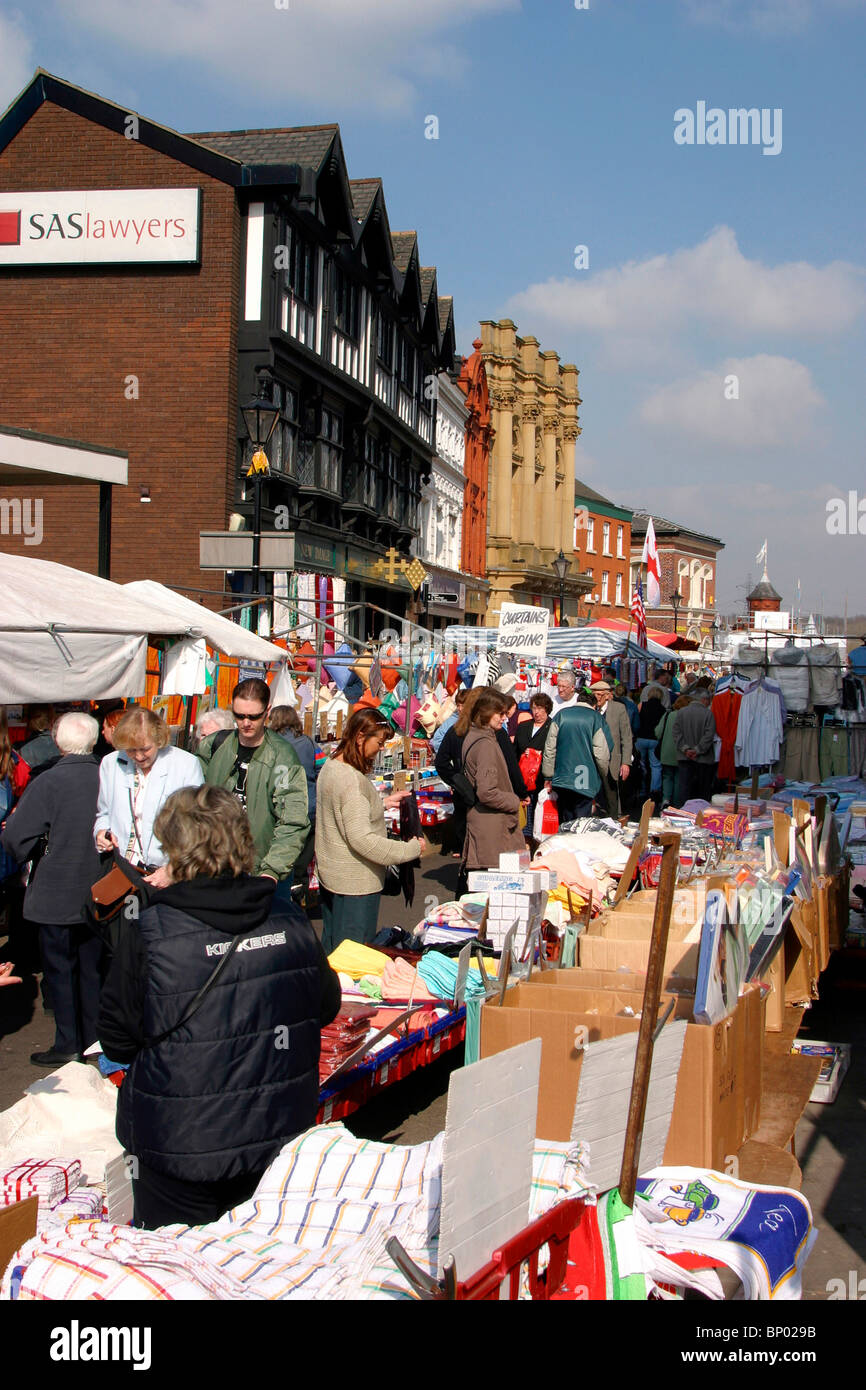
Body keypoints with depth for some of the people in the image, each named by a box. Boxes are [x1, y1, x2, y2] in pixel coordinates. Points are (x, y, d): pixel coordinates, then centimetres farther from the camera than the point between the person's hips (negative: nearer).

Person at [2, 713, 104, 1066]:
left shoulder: (47, 783, -19)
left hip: (56, 898, -4)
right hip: (99, 896, 4)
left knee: (59, 970, 9)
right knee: (93, 968, 17)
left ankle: (68, 1045, 15)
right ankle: (95, 1040, 26)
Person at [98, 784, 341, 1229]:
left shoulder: (147, 937, -20)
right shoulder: (289, 920, -8)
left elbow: (116, 1041, -10)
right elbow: (326, 1008, 6)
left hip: (181, 1146, -4)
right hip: (279, 1136, 4)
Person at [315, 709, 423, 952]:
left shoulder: (330, 766, 7)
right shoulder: (352, 779, -24)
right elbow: (361, 839, -27)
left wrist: (383, 803, 17)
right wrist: (411, 849, -21)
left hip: (329, 874, 10)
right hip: (355, 883, -10)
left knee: (331, 949, 20)